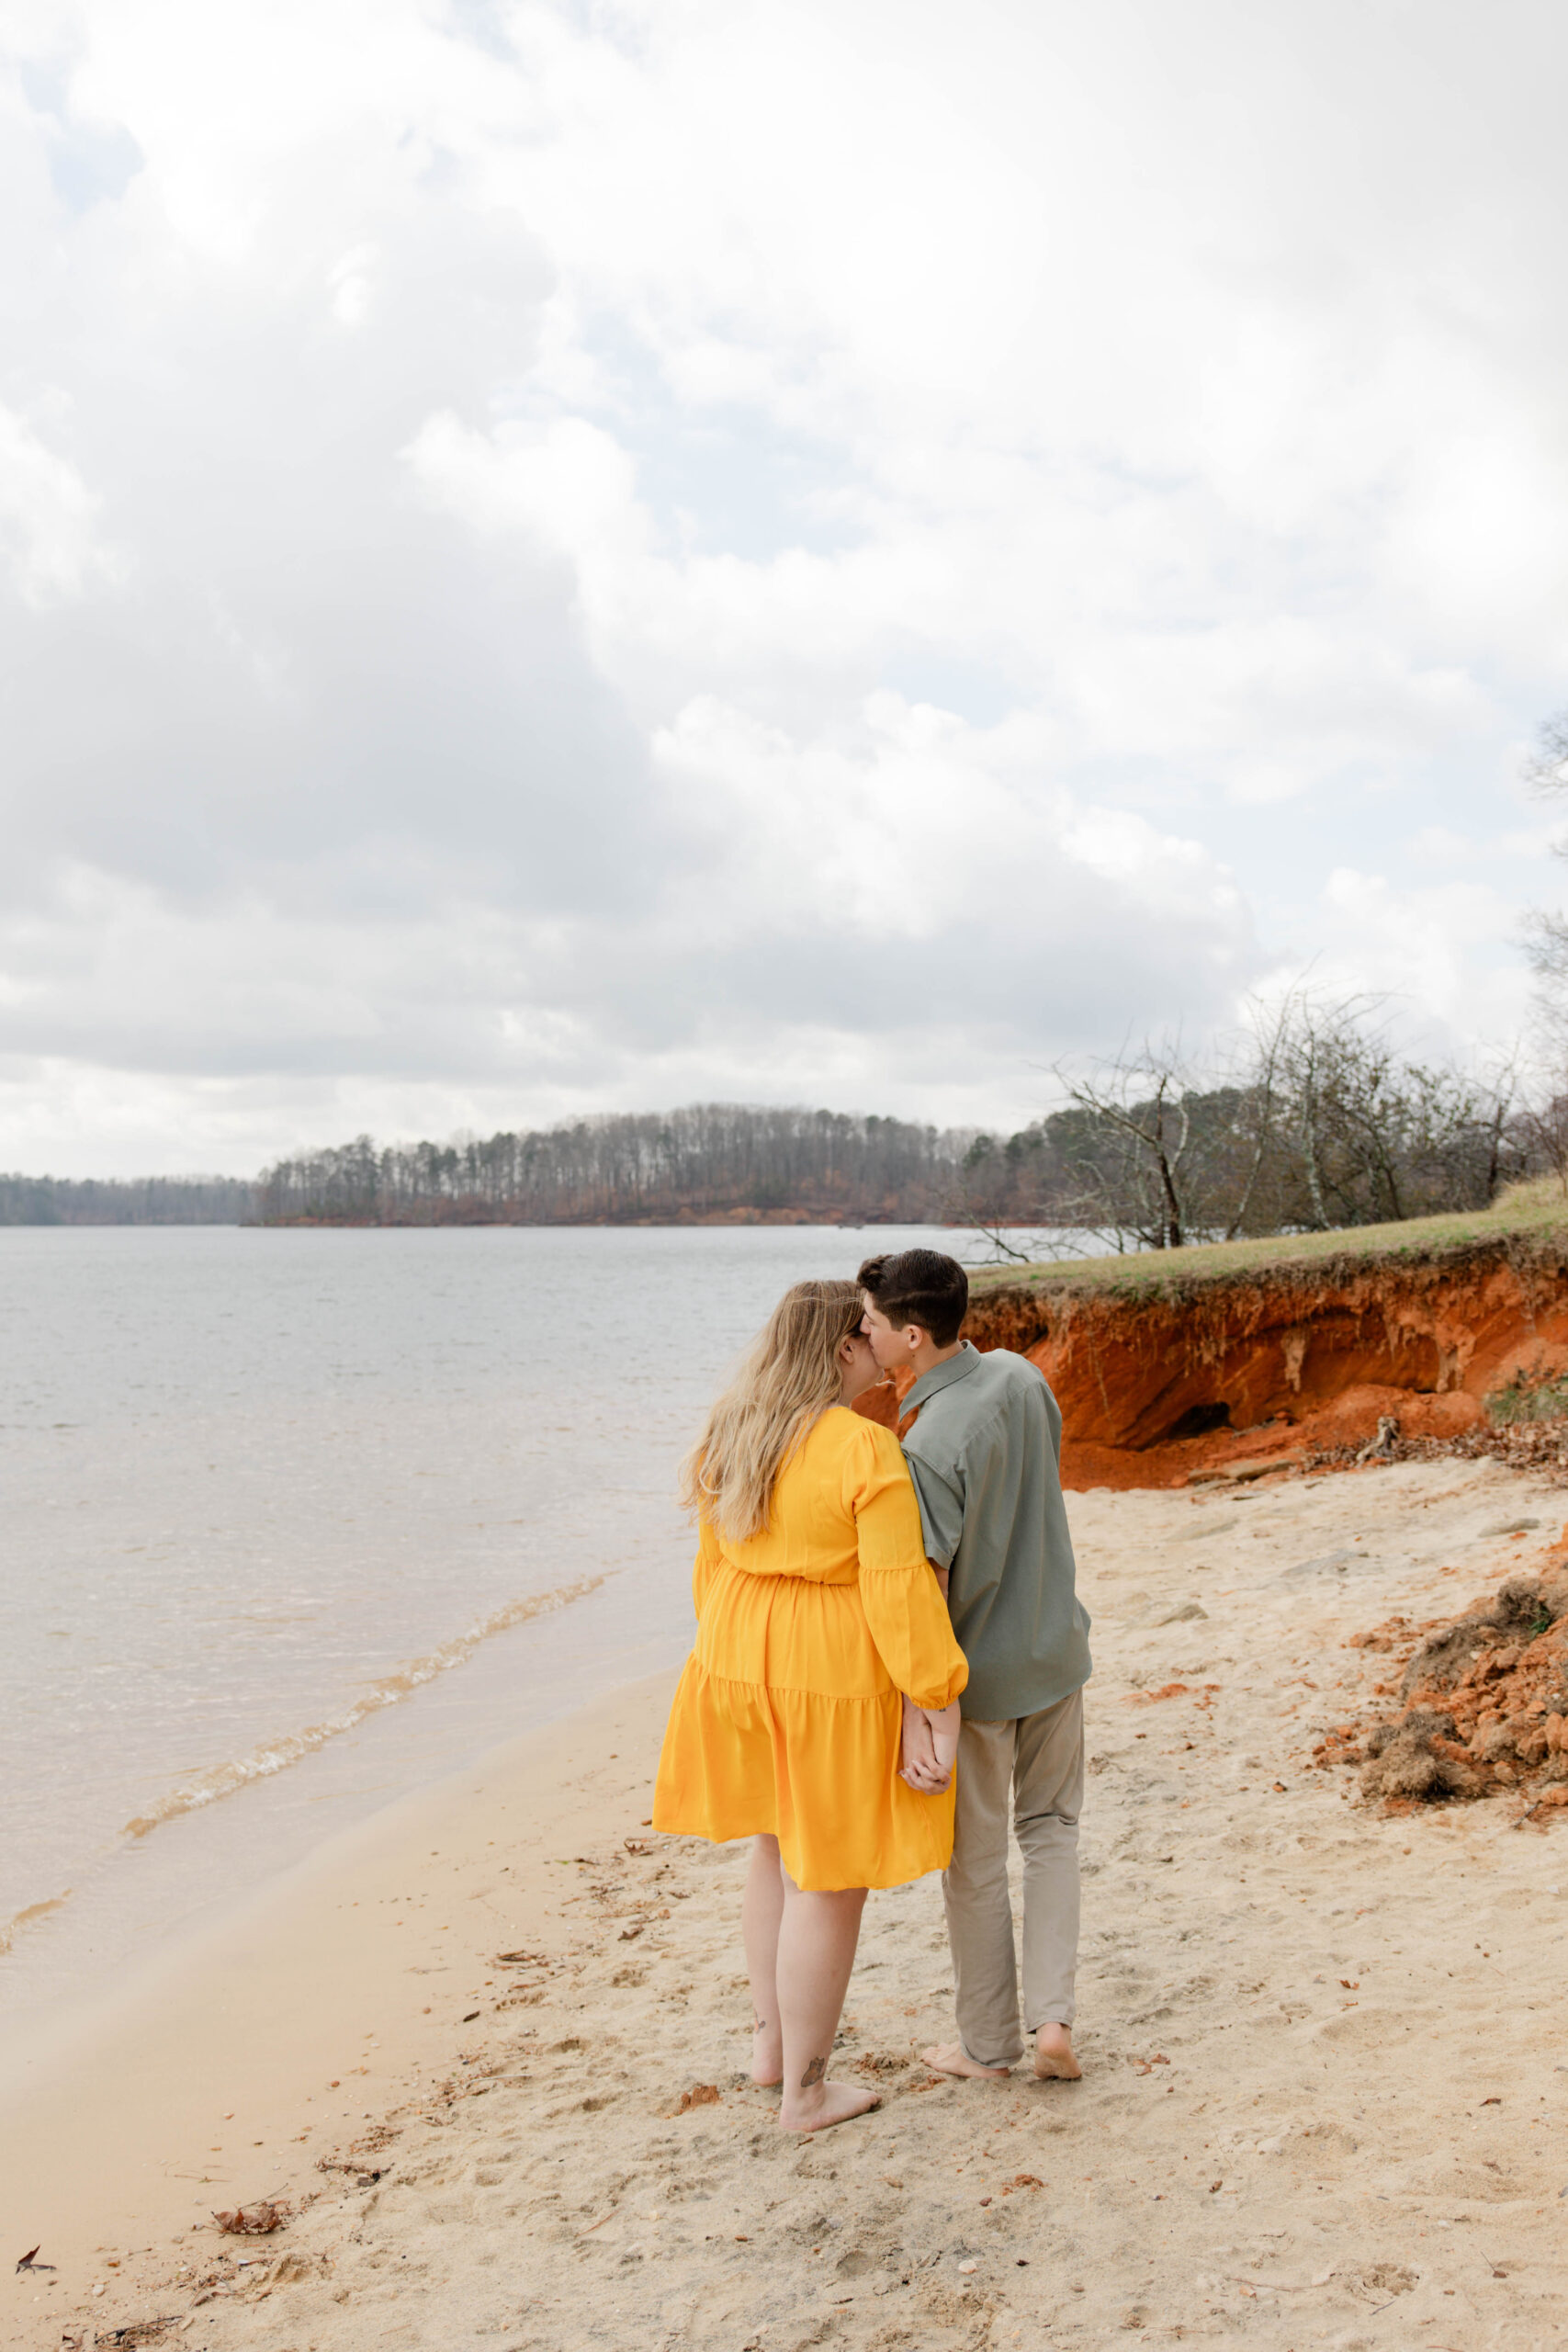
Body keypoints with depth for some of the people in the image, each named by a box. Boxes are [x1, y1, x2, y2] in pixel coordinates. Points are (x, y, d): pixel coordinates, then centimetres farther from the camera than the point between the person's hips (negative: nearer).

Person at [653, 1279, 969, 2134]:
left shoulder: (730, 1438, 2)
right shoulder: (867, 1452, -20)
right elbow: (899, 1591, -21)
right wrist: (937, 1698, -14)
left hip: (740, 1667, 7)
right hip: (837, 1678, -7)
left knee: (776, 1850, 25)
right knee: (827, 1882, 6)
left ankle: (770, 2040, 39)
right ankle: (805, 2091, 20)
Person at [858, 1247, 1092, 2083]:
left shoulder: (930, 1449, -27)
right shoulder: (1019, 1375, -6)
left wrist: (915, 1725, -24)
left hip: (978, 1675, -6)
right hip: (1054, 1646, 6)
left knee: (975, 1861, 11)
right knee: (1050, 1826, 22)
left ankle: (989, 2043, 26)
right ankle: (1051, 2014, 14)